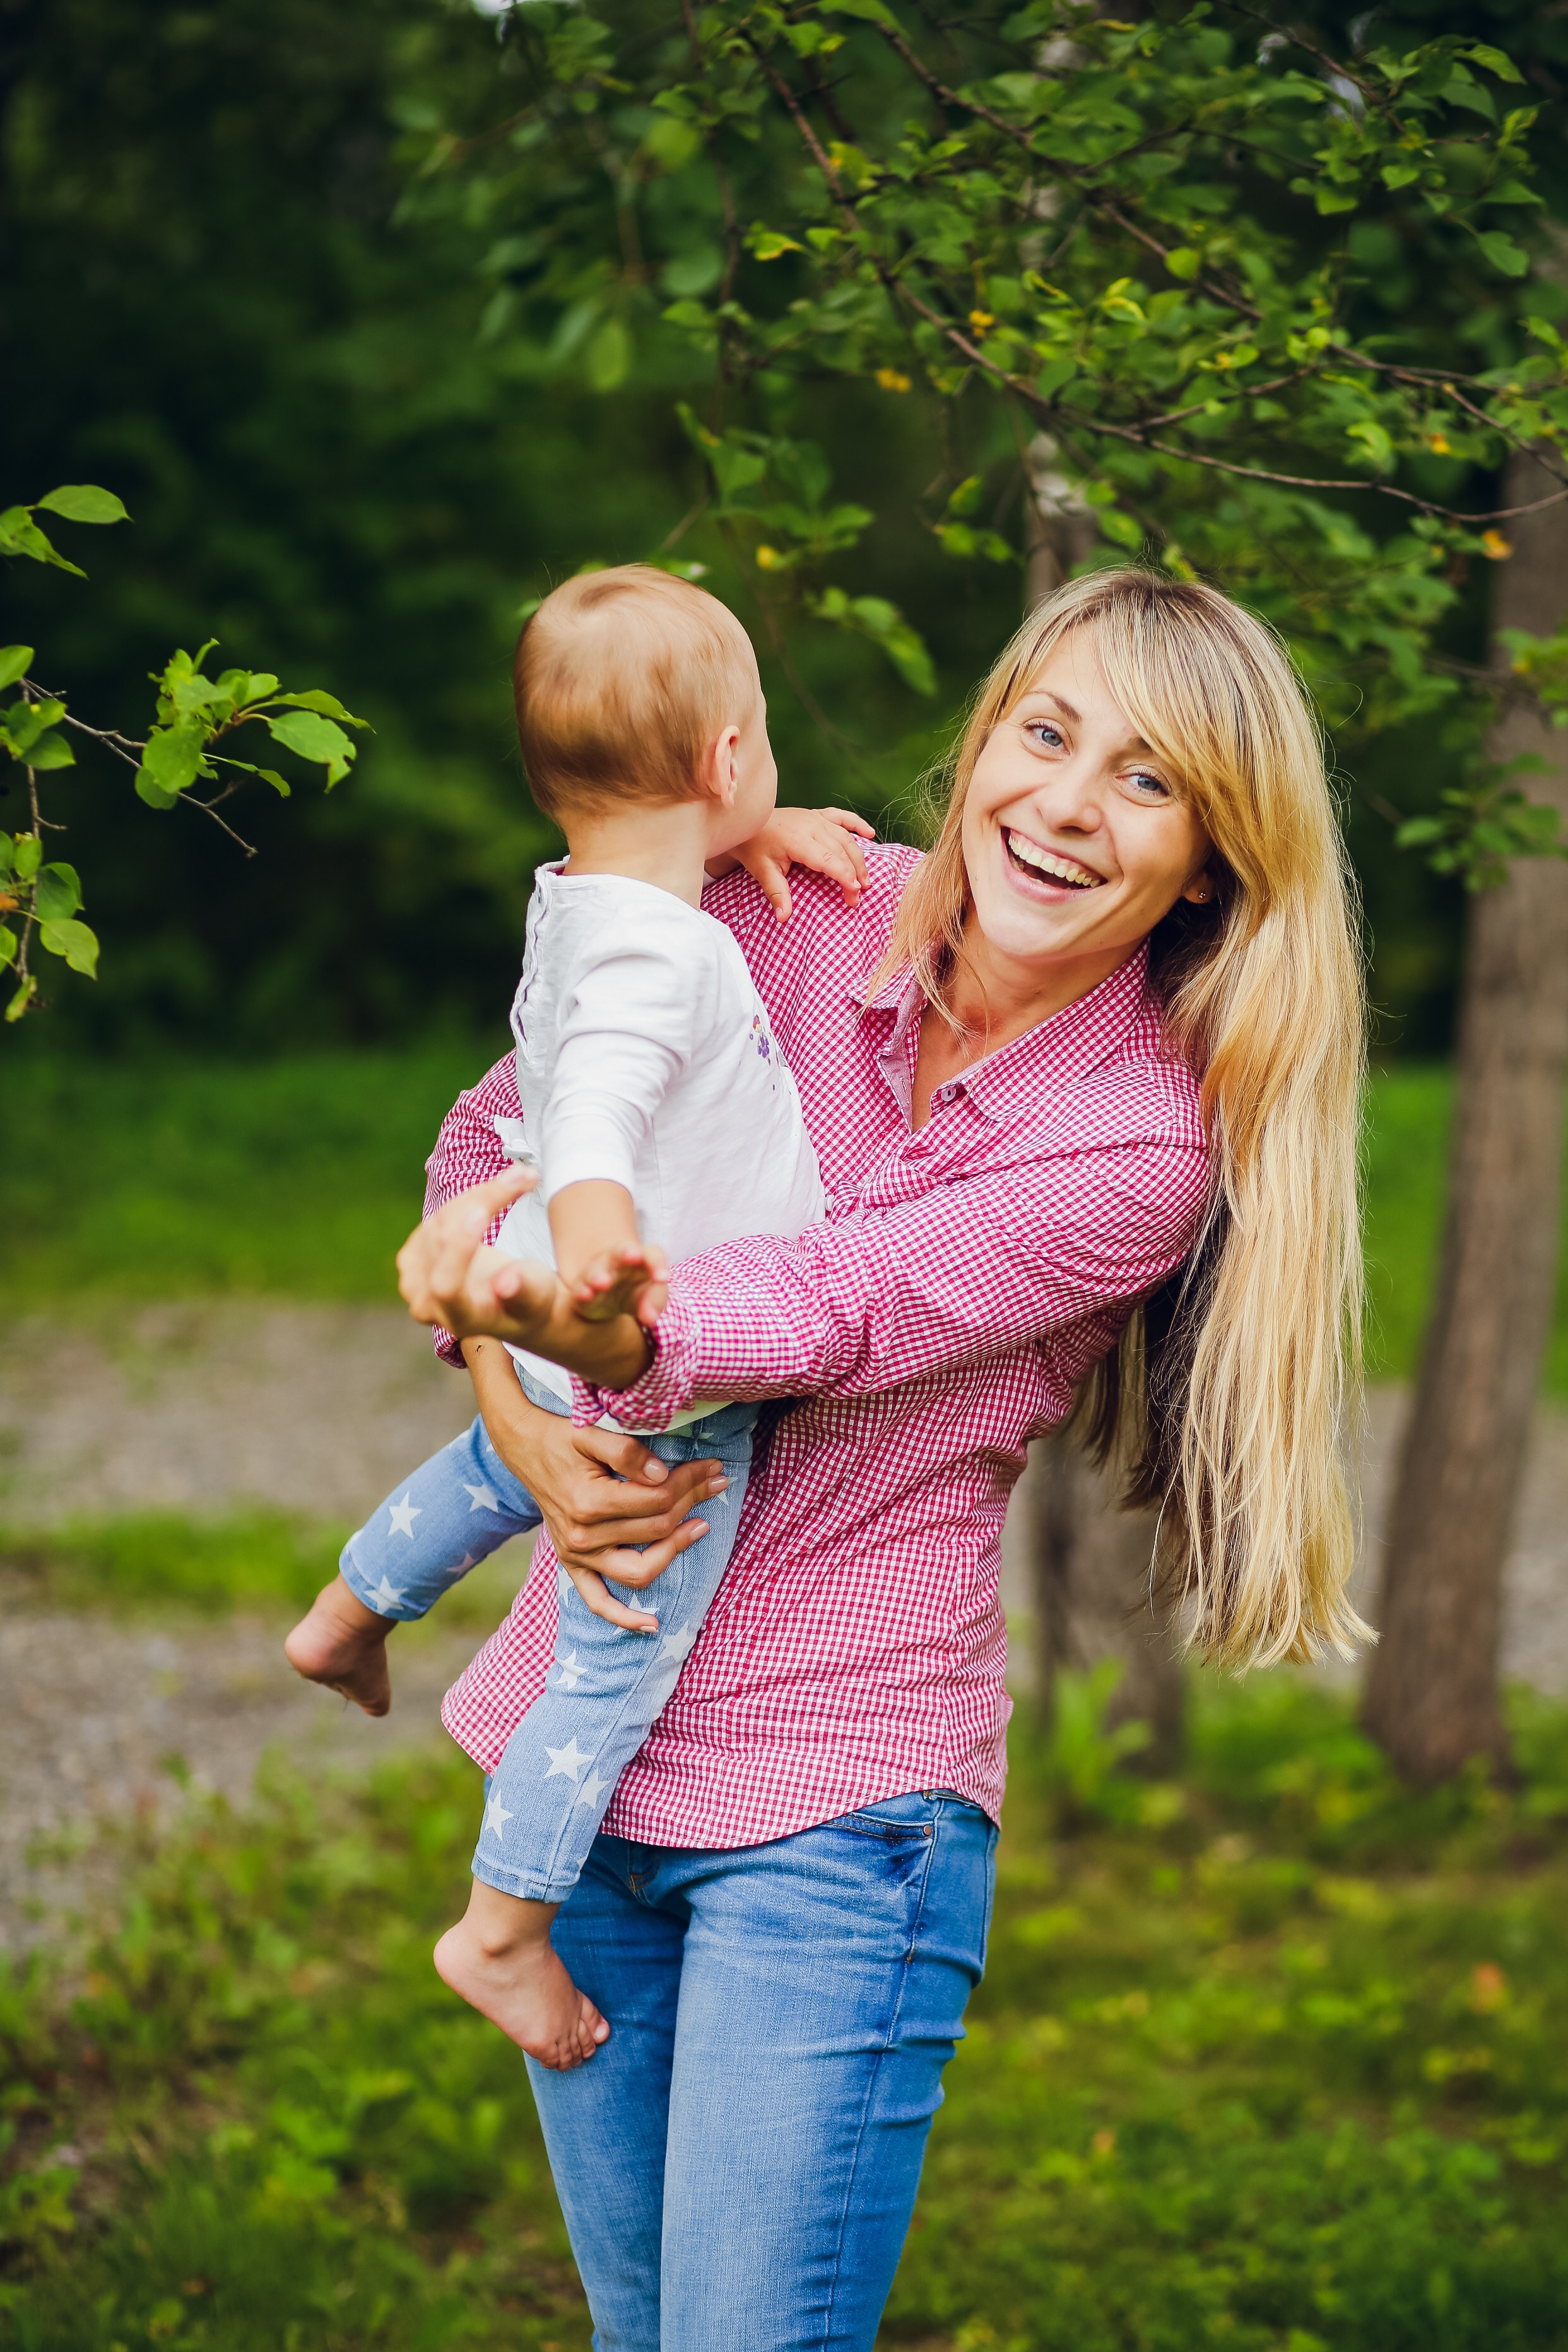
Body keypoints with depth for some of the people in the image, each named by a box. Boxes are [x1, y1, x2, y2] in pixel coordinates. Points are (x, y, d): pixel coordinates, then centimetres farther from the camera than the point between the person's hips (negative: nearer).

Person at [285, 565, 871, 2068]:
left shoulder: (575, 894, 0)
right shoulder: (656, 951, -29)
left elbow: (665, 837, 24)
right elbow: (598, 1088, -48)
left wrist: (764, 834, 9)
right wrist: (588, 1218, -66)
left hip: (570, 1356, 10)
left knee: (511, 1458, 40)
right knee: (619, 1665, 4)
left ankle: (346, 1615, 61)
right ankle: (501, 1932, 16)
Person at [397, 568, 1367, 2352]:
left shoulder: (1146, 1150, -13)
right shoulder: (813, 915, -2)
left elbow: (832, 1308, -24)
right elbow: (495, 1136, 5)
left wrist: (593, 1330, -45)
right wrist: (525, 1416, -12)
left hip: (834, 1802, -4)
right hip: (577, 1745, 4)